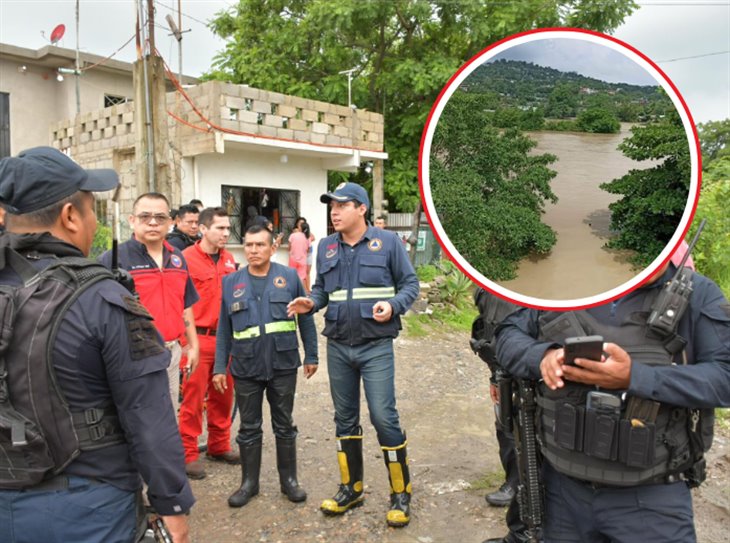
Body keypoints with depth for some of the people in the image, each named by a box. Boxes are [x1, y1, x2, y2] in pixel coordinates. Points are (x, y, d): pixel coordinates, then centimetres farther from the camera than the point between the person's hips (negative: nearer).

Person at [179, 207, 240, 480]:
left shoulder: (229, 259, 8)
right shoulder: (186, 258, -10)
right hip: (198, 338, -6)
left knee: (223, 396, 15)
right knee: (193, 398, 3)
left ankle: (219, 446, 31)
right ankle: (188, 454, 16)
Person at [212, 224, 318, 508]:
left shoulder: (289, 277, -1)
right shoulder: (231, 282, 4)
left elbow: (306, 319, 2)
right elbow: (224, 329, 7)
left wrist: (311, 356, 2)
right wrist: (219, 367, 5)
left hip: (283, 365, -1)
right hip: (245, 368, 2)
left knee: (284, 426, 12)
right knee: (249, 428, 13)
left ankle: (289, 480, 28)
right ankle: (249, 482, 29)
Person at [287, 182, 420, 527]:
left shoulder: (387, 241, -5)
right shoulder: (325, 247, 6)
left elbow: (410, 284, -1)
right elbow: (322, 289, 13)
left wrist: (393, 305, -19)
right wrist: (310, 303, -8)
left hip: (376, 346, -4)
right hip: (338, 347, 5)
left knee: (384, 417, -5)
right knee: (345, 418, 14)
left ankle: (400, 494, 14)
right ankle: (351, 488, 31)